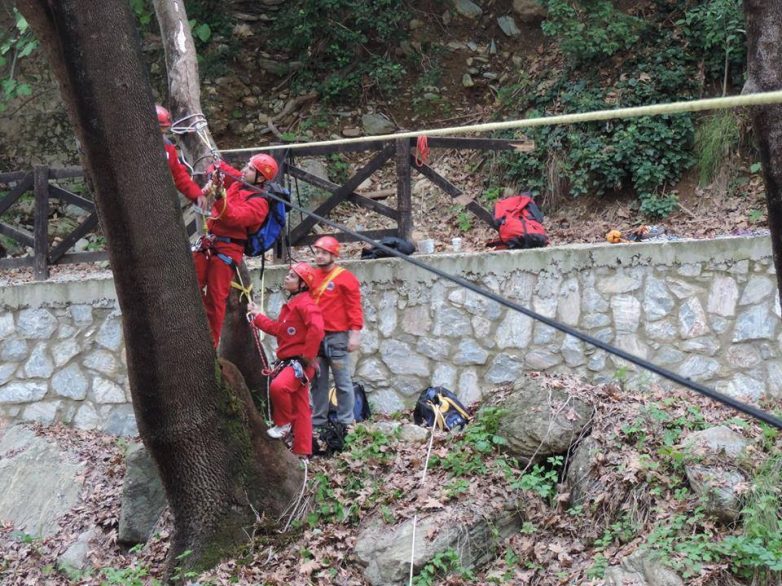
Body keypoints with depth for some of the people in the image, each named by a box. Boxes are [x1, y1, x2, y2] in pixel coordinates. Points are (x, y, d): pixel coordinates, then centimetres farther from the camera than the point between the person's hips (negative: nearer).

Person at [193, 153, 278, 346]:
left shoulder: (259, 203, -13)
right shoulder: (237, 182, 9)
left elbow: (234, 217, -28)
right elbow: (221, 168, 23)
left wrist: (219, 197, -41)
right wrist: (213, 180, 2)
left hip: (227, 249, -7)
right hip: (207, 243, 7)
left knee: (215, 298, -8)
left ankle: (211, 344, -1)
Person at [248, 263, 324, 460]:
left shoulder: (305, 303, -15)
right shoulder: (290, 305, 18)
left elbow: (317, 328, -30)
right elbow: (277, 329, 22)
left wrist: (308, 355, -26)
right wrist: (257, 316, 21)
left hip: (300, 362, -10)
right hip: (288, 361, 10)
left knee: (278, 386, -32)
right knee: (300, 408, 12)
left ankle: (284, 423, -8)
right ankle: (302, 452, 17)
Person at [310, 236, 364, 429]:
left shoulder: (346, 278, -6)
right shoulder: (312, 277, 11)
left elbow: (354, 308, -8)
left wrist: (355, 333, -13)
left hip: (337, 337, -6)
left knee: (342, 382, -1)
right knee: (318, 380, 11)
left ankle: (345, 421, 5)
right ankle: (318, 419, 18)